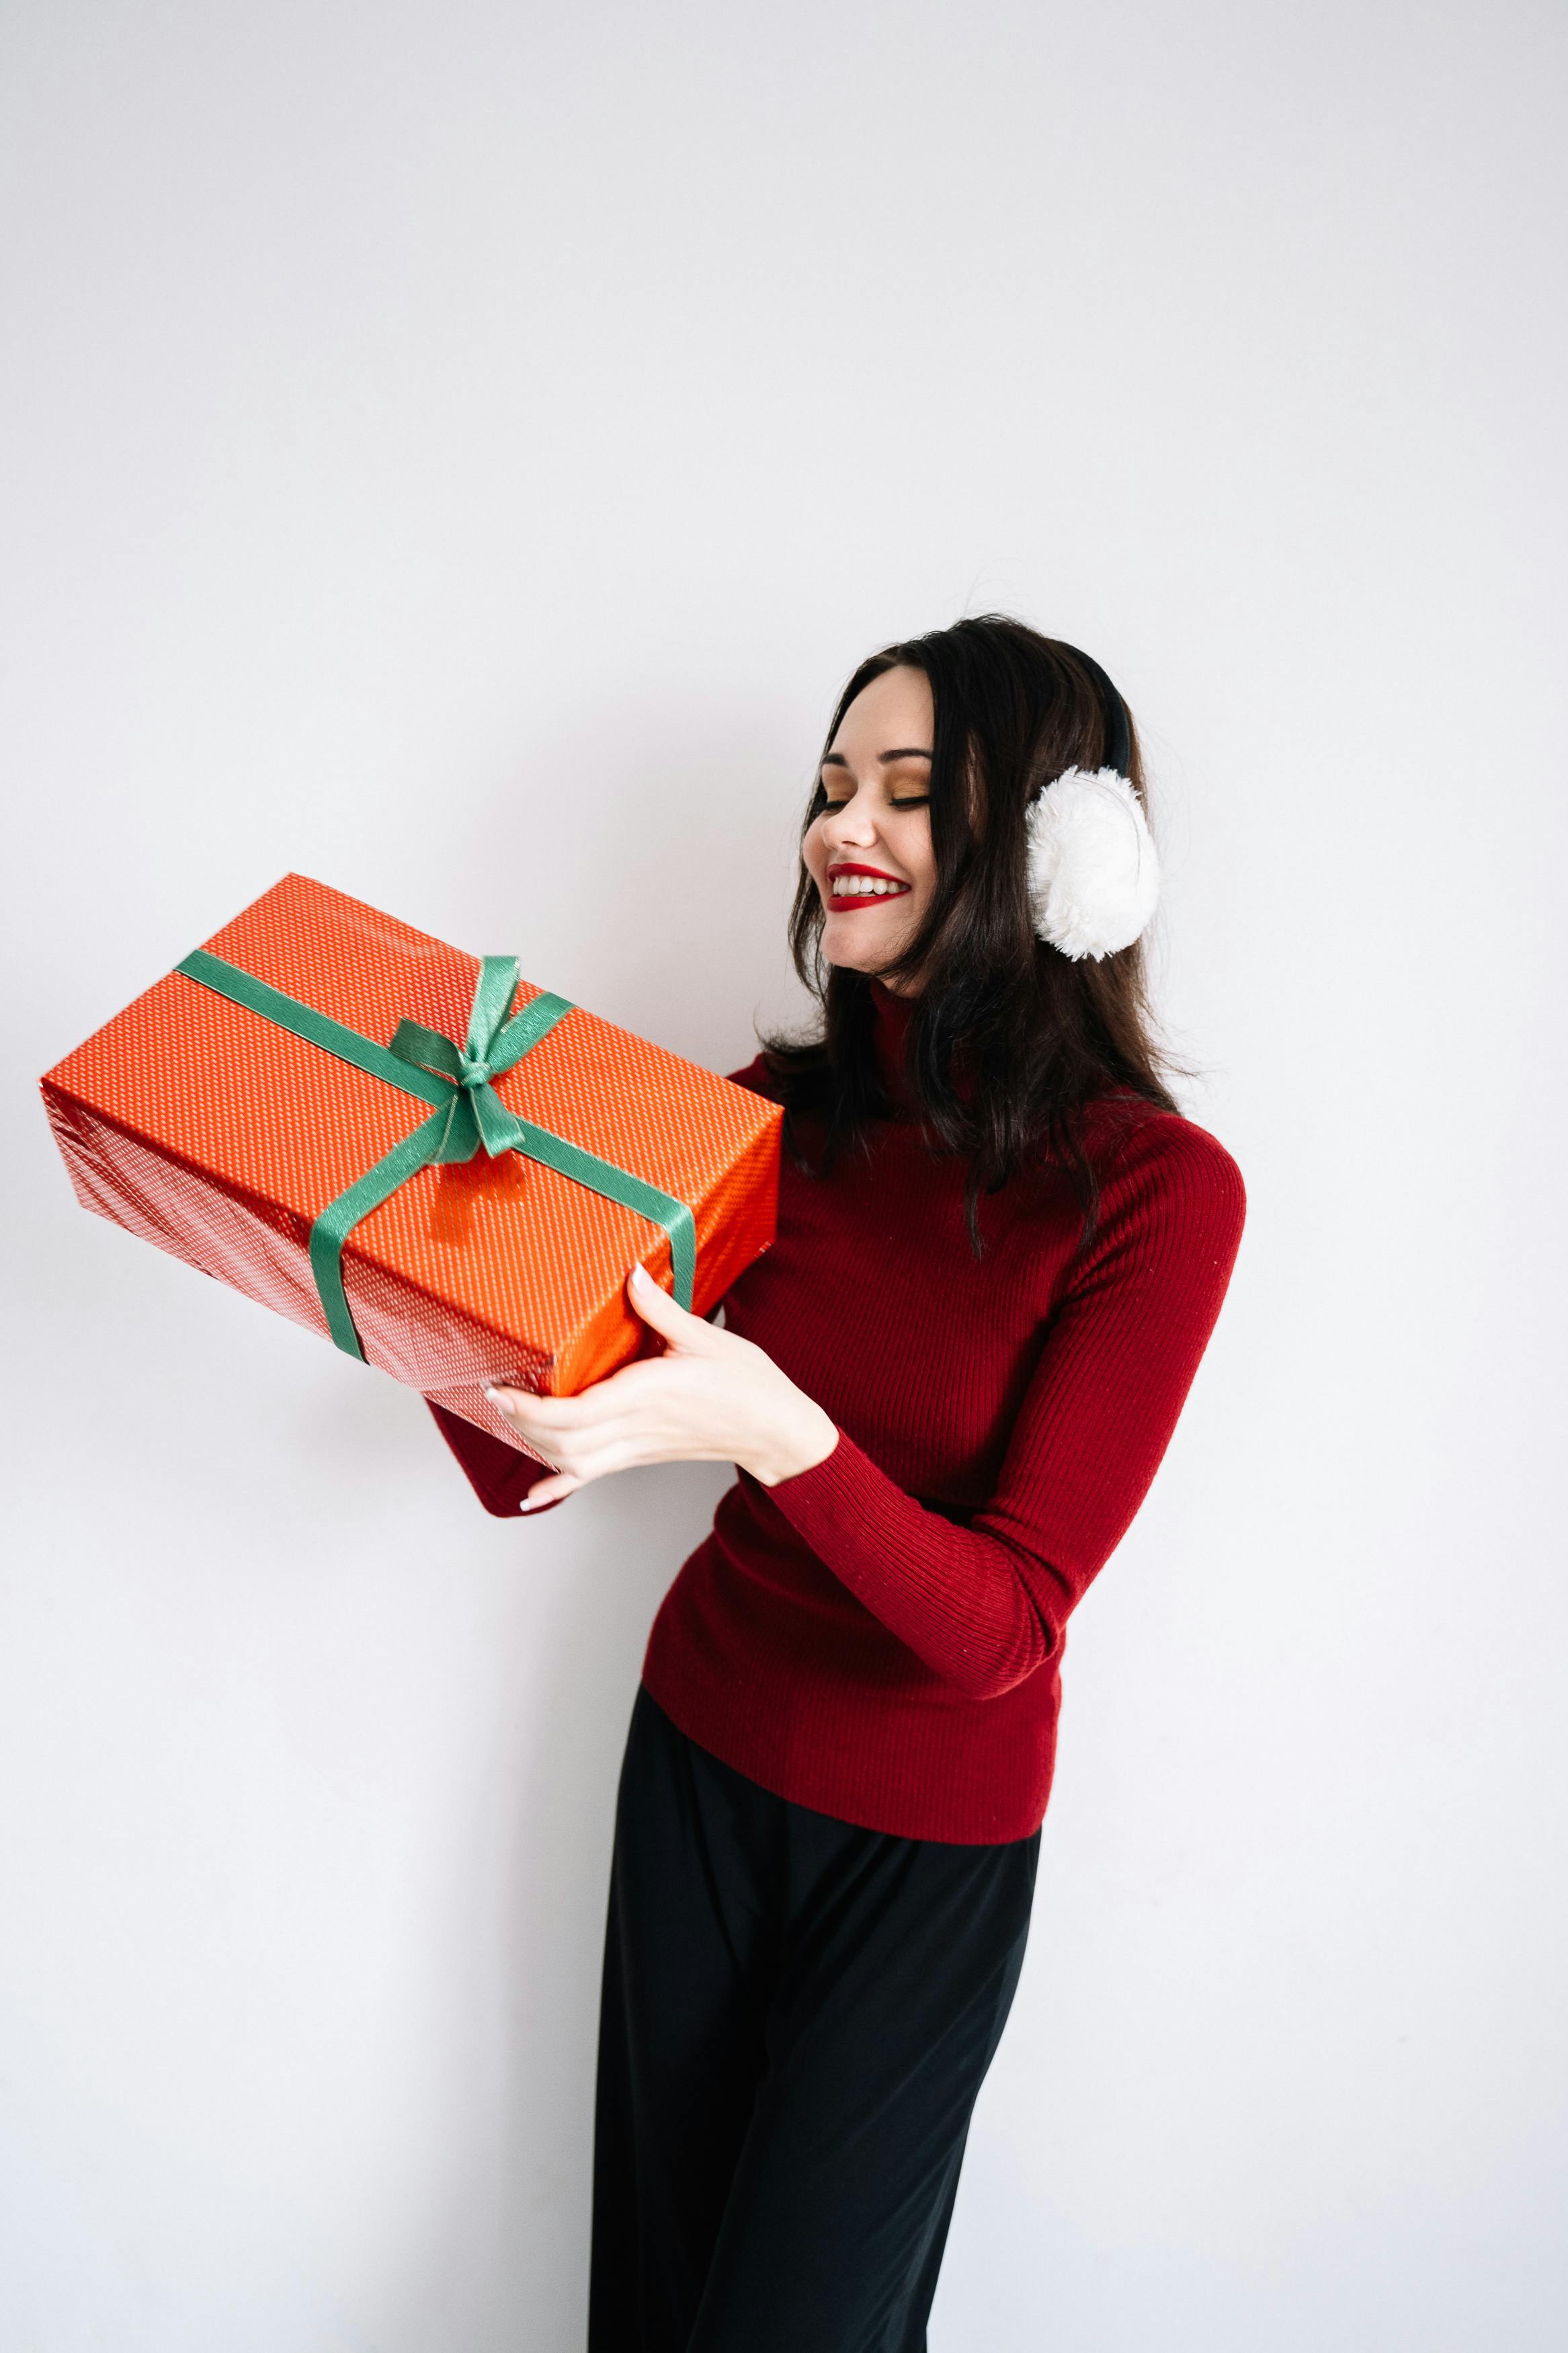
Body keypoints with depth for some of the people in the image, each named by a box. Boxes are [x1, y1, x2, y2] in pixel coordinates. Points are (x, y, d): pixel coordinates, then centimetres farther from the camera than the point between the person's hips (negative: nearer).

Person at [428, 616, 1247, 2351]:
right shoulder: (777, 1115, -7)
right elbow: (527, 1474, -6)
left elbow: (1002, 1628, -23)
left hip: (930, 1837, -3)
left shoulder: (1154, 1190, -20)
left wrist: (767, 1425, -39)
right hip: (701, 1749, 4)